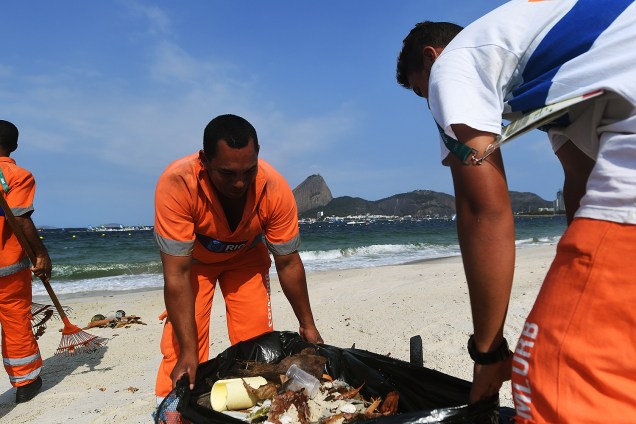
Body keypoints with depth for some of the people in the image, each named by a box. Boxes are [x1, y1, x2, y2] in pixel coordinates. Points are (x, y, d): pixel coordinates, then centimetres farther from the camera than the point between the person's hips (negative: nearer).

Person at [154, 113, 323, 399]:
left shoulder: (275, 189, -33)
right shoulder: (175, 183, -38)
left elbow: (288, 263, -19)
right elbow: (177, 274, -33)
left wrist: (307, 325, -11)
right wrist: (188, 352, -34)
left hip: (246, 256, 1)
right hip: (192, 259, -1)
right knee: (180, 349, -10)